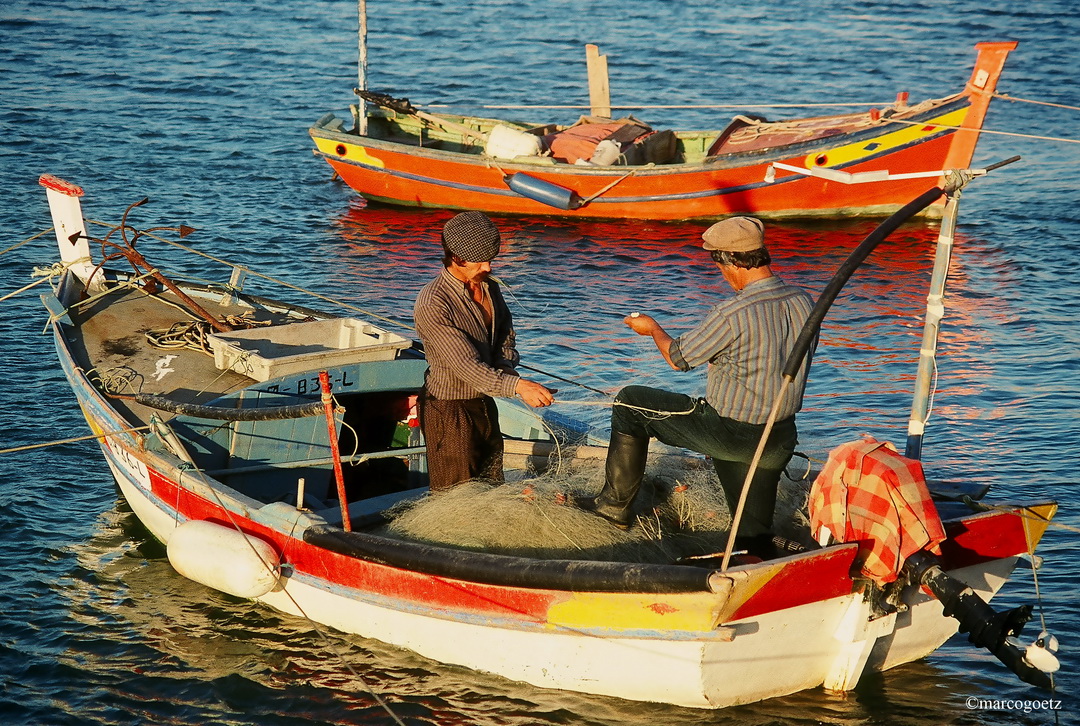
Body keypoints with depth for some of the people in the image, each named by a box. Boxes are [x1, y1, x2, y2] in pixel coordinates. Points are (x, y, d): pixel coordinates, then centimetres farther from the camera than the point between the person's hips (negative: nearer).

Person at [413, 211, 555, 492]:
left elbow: (505, 337, 15)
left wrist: (505, 368, -9)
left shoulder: (489, 288, 3)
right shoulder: (432, 305, -24)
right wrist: (517, 386, -40)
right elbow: (465, 364, -30)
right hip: (450, 411, -8)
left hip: (484, 404, 8)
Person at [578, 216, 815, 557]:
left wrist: (652, 328, 13)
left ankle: (615, 504, 20)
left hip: (730, 433, -6)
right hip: (781, 439, 6)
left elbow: (678, 357, -8)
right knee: (753, 537, 17)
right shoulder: (803, 302, -2)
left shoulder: (733, 314, -23)